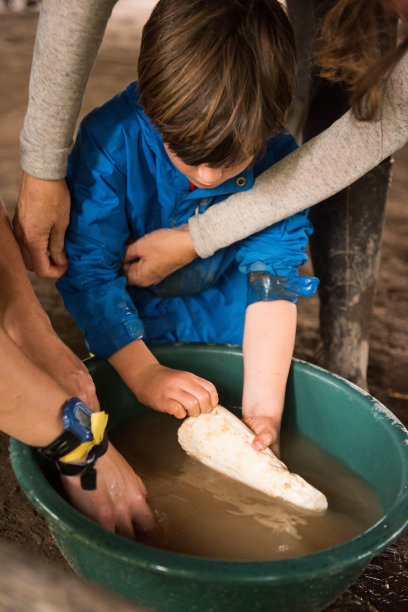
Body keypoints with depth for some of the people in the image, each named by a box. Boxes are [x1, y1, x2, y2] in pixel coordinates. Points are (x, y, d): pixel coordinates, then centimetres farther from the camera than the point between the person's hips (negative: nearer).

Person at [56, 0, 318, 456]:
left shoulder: (277, 161, -22)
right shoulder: (111, 140, -29)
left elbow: (273, 280, -22)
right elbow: (85, 267, -25)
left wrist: (262, 408, -31)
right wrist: (143, 373, -33)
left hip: (226, 319, 3)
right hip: (130, 322, -2)